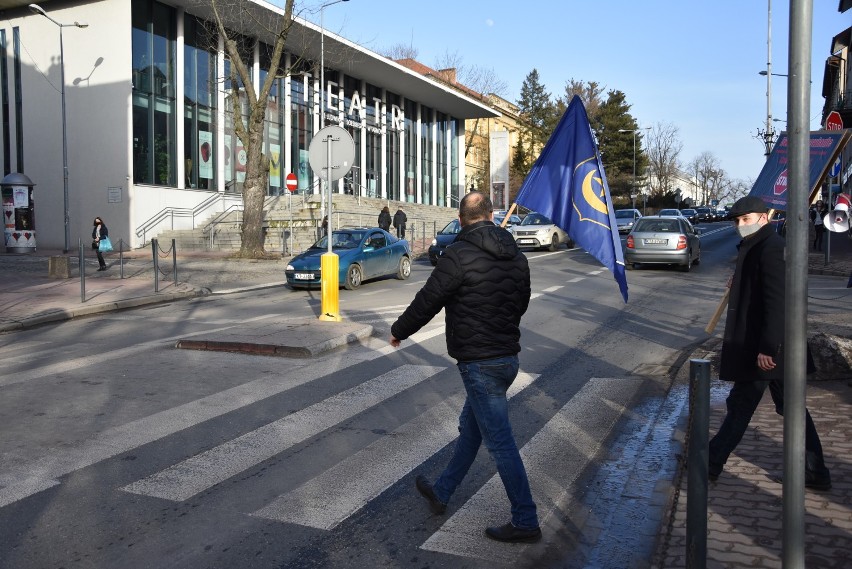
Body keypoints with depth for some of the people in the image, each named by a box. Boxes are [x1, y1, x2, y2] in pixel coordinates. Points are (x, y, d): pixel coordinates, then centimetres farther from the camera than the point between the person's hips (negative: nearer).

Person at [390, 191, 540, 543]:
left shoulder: (459, 255, -16)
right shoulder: (516, 256, 6)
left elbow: (427, 301, -12)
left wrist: (399, 331, 5)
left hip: (479, 363, -8)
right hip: (508, 356, 9)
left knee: (500, 442, 0)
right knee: (469, 429, 20)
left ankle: (525, 522, 8)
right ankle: (441, 493, 36)